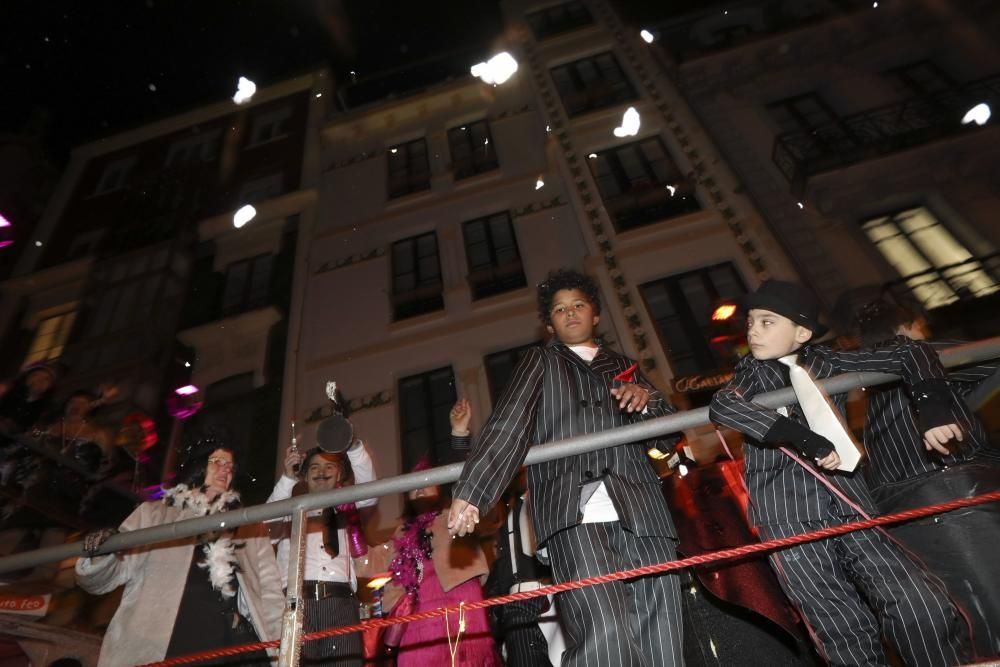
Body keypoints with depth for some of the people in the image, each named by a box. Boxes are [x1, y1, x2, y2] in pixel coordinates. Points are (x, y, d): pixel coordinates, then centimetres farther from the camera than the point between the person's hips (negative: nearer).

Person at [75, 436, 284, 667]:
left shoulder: (248, 524, 19)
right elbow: (98, 581, 12)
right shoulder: (153, 514, 16)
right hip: (161, 648, -2)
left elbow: (269, 591, 14)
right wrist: (98, 553, -10)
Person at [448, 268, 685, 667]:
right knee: (604, 633, -24)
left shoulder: (624, 367, 28)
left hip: (640, 511, 4)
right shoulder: (541, 362, 19)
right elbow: (508, 426, 3)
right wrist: (471, 491, -11)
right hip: (573, 512, -3)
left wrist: (647, 397, 2)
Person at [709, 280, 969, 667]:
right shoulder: (753, 372, 2)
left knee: (923, 606, -8)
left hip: (849, 506, 3)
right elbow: (722, 406, -20)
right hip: (787, 516, -3)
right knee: (846, 630, -6)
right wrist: (808, 440, -23)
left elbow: (911, 354, 16)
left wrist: (931, 407, -1)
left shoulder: (827, 363, 11)